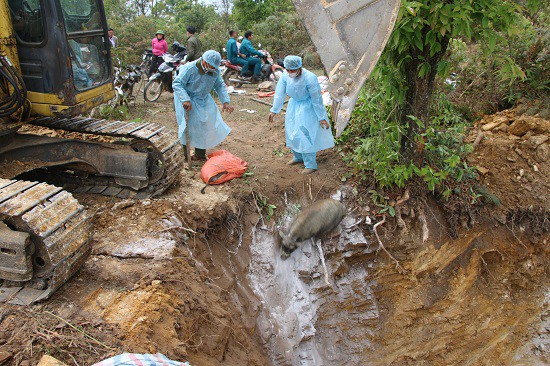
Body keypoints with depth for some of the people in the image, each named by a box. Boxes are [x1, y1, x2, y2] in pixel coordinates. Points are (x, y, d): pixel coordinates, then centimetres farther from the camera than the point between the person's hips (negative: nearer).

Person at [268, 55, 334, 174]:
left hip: (308, 107, -6)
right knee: (291, 131, 13)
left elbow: (317, 99, -22)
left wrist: (321, 117, -16)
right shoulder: (285, 76, -15)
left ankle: (310, 165, 0)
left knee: (305, 134, -10)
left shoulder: (310, 78, -30)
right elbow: (279, 94, -4)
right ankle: (298, 157, 34)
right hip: (294, 104, 7)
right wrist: (274, 110, 0)